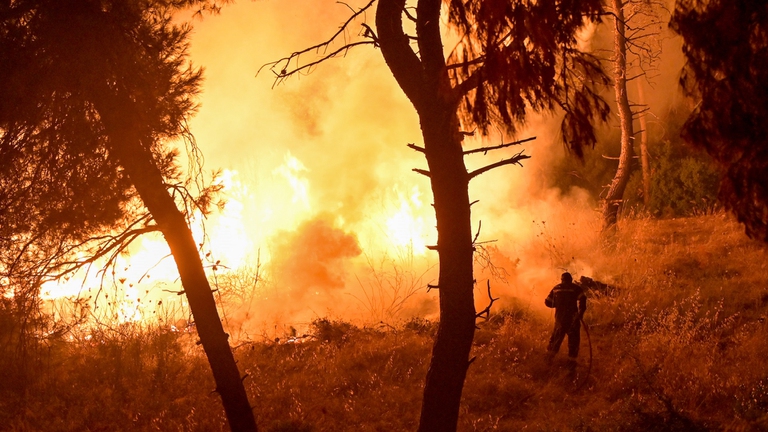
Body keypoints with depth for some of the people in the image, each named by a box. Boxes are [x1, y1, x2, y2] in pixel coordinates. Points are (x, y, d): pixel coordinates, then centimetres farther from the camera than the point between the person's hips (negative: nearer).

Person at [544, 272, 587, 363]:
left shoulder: (556, 289, 9)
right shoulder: (576, 288, -2)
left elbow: (548, 302, 12)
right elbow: (582, 299, -18)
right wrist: (581, 313, -10)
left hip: (559, 317, 4)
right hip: (572, 317, -4)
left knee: (557, 335, 21)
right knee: (574, 337, 5)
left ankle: (550, 354, 25)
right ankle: (572, 358, 1)